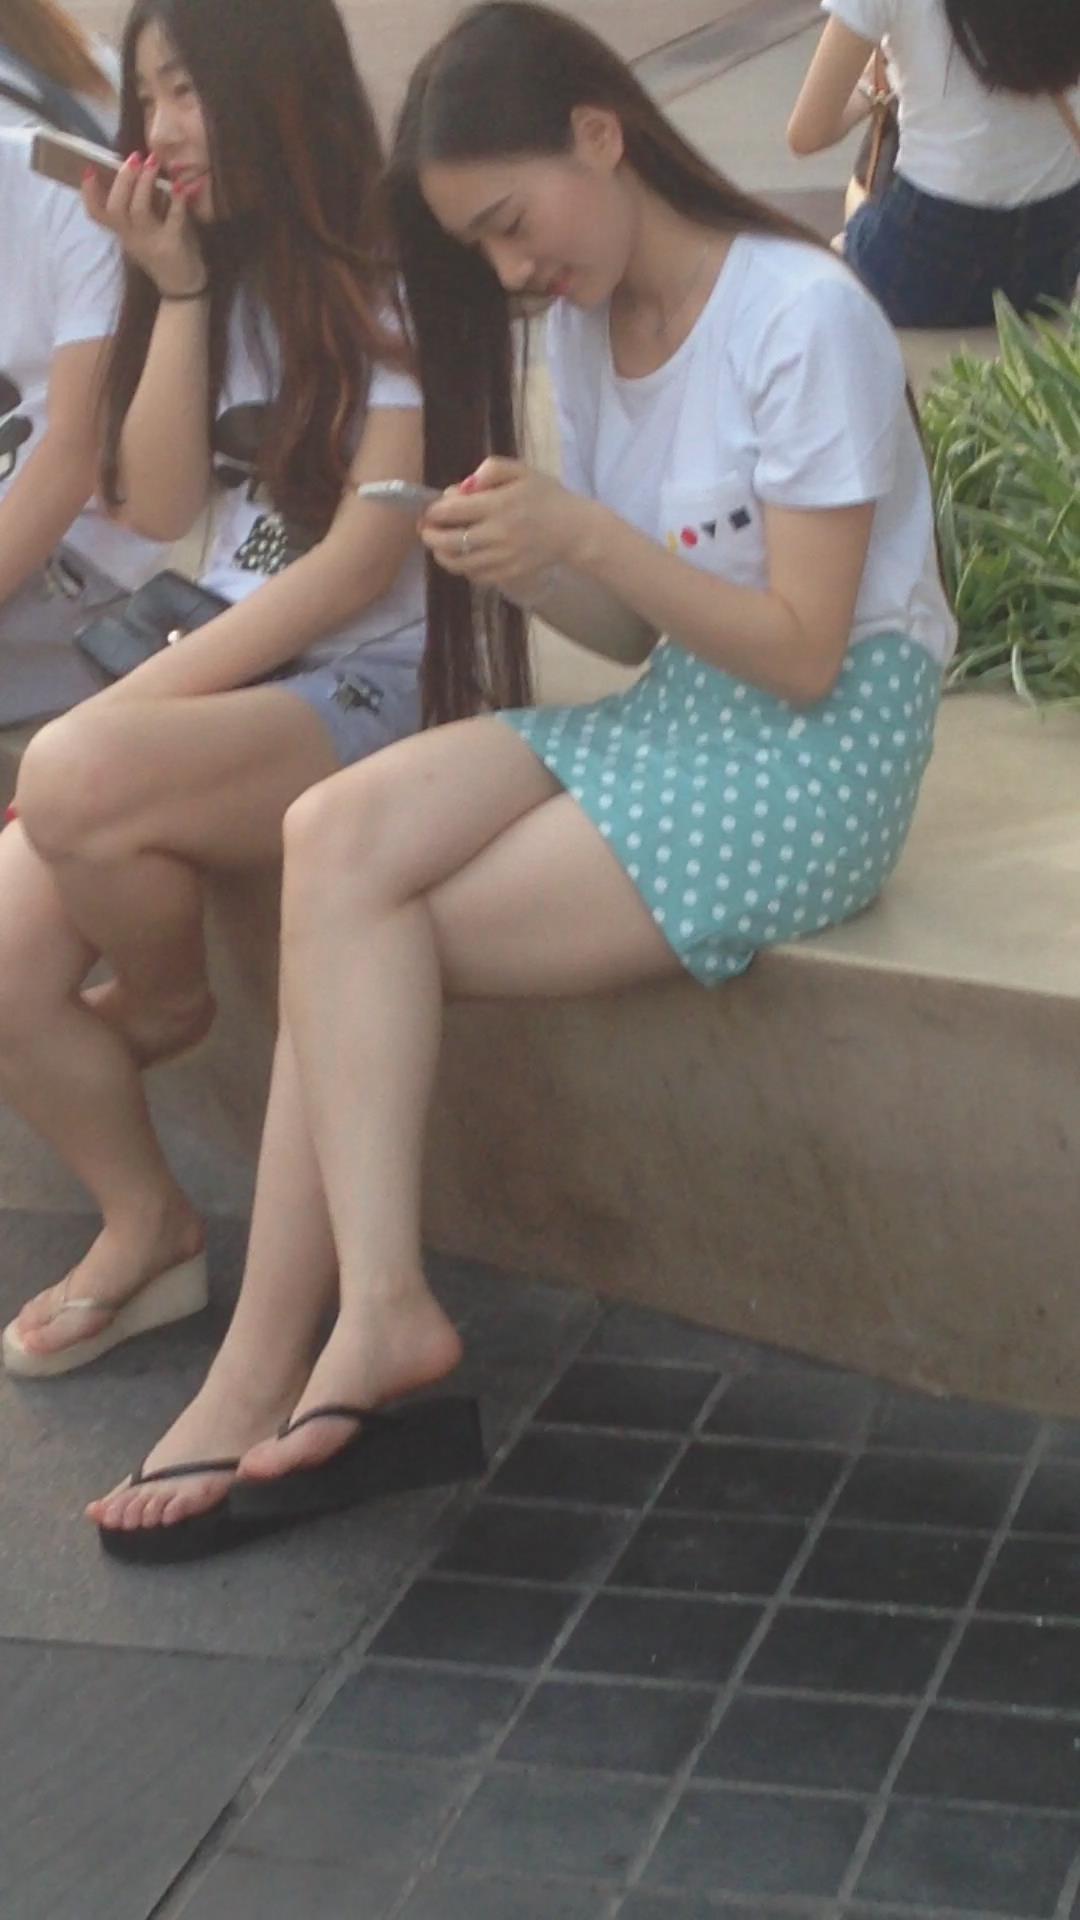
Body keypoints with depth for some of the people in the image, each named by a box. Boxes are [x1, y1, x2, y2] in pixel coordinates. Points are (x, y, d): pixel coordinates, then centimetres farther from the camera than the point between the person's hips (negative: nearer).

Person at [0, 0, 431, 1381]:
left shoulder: (394, 284, -9)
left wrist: (125, 706, -17)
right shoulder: (216, 273, 13)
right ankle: (145, 1232, 6)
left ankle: (168, 1003, -2)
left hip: (375, 685, -7)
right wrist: (178, 290, -6)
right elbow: (158, 508, 4)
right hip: (233, 670, 7)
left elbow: (362, 562, -15)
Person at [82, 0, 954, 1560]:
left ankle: (276, 1363, -14)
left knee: (353, 936, -19)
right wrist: (530, 567, -9)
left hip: (818, 755, -7)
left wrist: (587, 535, -23)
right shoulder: (587, 327, 11)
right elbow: (639, 633, 11)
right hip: (668, 719, 7)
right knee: (337, 837, -20)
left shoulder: (805, 317, -14)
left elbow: (802, 656, -15)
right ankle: (341, 1335, -27)